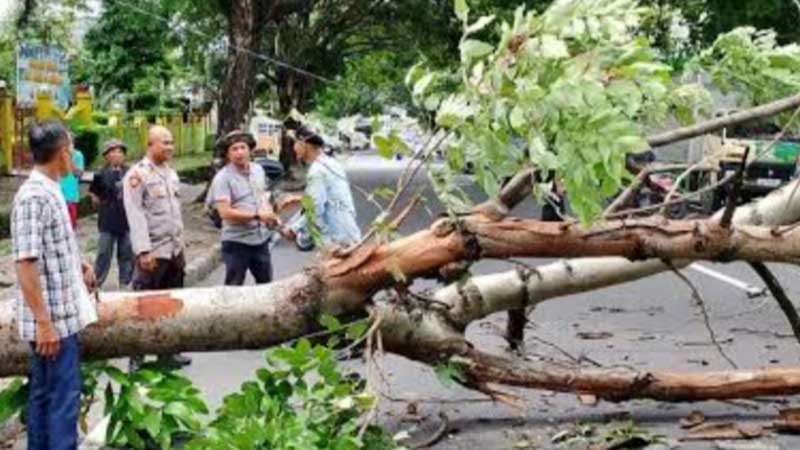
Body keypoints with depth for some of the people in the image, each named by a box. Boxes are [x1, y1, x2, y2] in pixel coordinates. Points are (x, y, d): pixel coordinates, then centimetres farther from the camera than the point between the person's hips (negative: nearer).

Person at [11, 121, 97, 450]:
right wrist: (44, 322, -24)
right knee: (63, 395, -4)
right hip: (52, 318, -10)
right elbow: (25, 264, -24)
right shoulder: (34, 197, -20)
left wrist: (78, 264, 16)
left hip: (60, 313, 10)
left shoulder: (49, 190, 9)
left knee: (44, 392, 16)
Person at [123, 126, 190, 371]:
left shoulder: (171, 173, 13)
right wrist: (144, 250, -23)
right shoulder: (137, 175, -12)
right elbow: (135, 215, -17)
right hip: (152, 251, -8)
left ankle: (167, 351, 24)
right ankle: (137, 356, 6)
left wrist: (181, 244, 16)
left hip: (174, 249, 8)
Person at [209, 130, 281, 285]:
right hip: (237, 242, -6)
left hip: (261, 239, 6)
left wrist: (271, 214, 0)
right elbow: (225, 213, -22)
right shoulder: (222, 178, -15)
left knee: (266, 283, 19)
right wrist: (257, 216, -24)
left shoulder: (258, 170, 7)